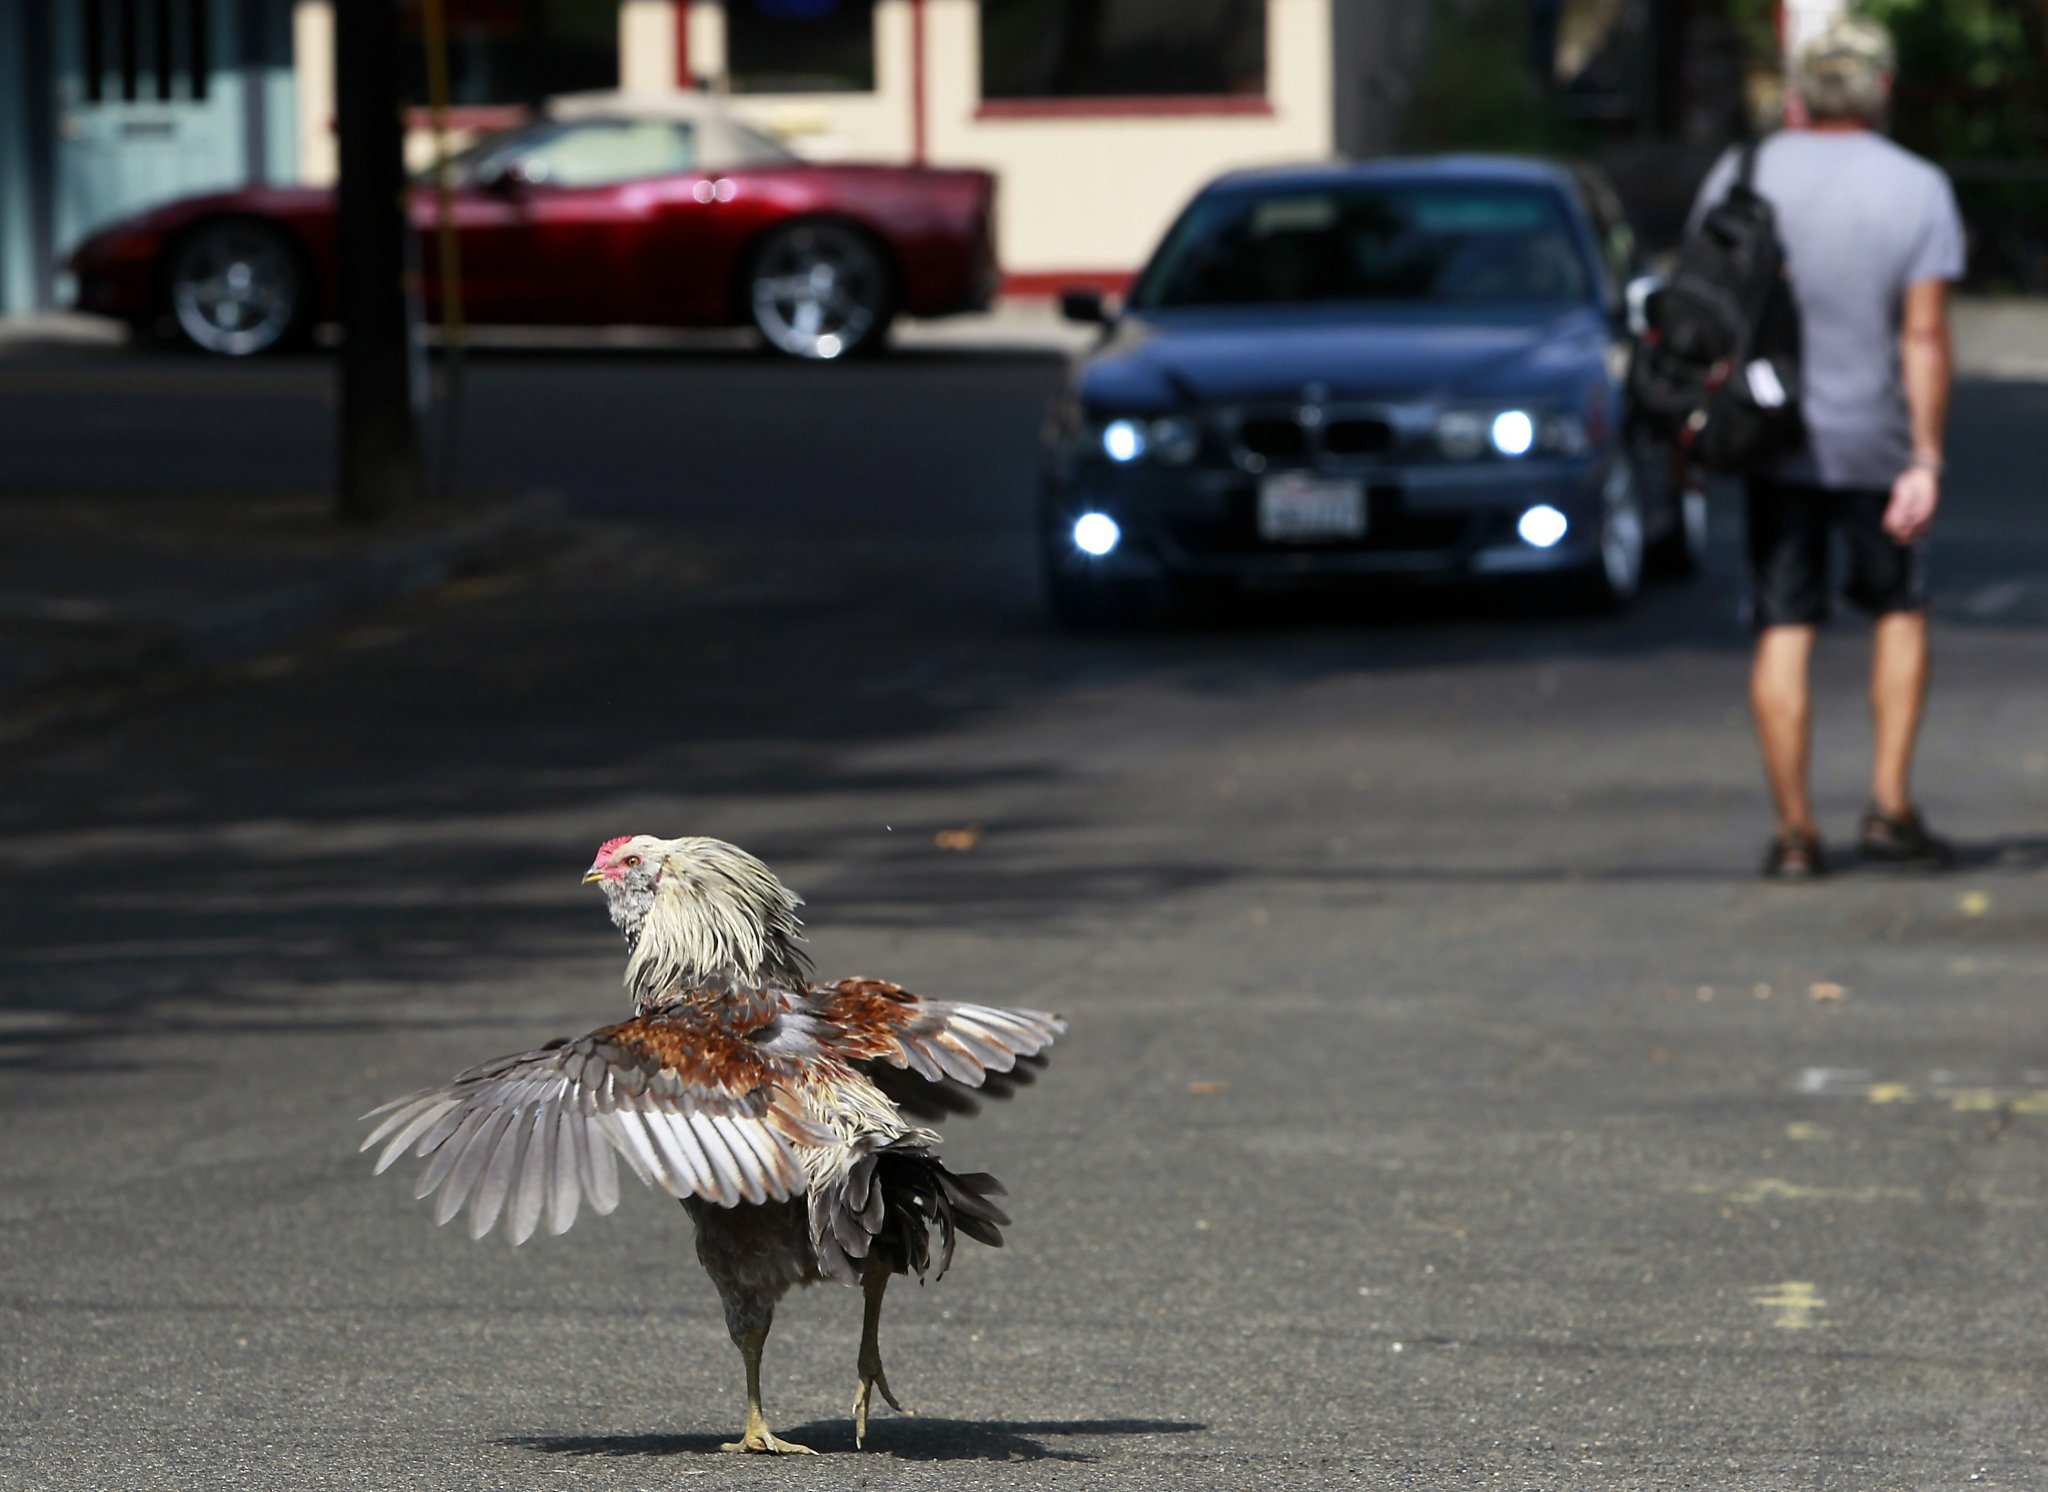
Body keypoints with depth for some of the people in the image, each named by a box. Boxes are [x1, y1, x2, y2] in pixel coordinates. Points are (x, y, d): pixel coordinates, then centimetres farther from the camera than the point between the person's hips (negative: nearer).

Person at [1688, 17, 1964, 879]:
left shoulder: (1741, 177, -2)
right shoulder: (1917, 189, -7)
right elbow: (1925, 334, -13)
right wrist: (1926, 461, -13)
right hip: (1875, 442, -1)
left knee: (1783, 632, 4)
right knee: (1899, 611, 17)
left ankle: (1795, 832, 1)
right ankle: (1890, 806, 7)